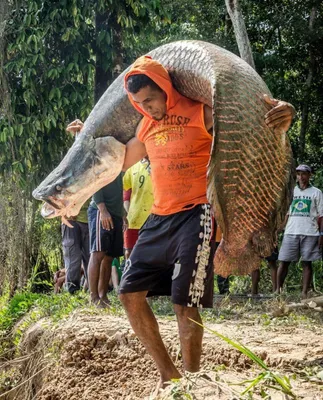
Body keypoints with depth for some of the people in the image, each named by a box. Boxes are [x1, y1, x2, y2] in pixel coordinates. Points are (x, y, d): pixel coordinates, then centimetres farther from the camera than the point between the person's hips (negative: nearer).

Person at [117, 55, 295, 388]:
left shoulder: (201, 113, -8)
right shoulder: (146, 126, 13)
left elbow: (256, 122, -11)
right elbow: (120, 161, 31)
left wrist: (283, 116, -33)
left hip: (196, 217, -8)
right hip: (159, 219, 8)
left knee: (184, 304, -9)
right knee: (129, 293, 4)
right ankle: (168, 374, 12)